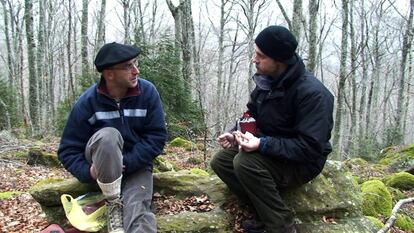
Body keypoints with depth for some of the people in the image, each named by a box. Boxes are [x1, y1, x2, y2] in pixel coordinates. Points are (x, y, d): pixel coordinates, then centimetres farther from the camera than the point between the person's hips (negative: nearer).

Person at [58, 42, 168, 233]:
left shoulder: (148, 92, -13)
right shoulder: (88, 101, -14)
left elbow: (157, 136, -13)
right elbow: (68, 149, -8)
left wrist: (127, 162, -23)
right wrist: (87, 172, -26)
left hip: (136, 164, -1)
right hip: (101, 161, 1)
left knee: (137, 212, -30)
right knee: (108, 135, -34)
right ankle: (113, 203, -19)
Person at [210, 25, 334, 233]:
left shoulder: (312, 92, -25)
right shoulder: (266, 80, -1)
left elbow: (310, 148, -28)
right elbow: (251, 117, 11)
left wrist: (263, 144, -34)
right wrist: (235, 134, -9)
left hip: (302, 162, -8)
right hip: (269, 149, 8)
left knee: (245, 162, -30)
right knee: (220, 161, -3)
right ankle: (265, 215, -3)